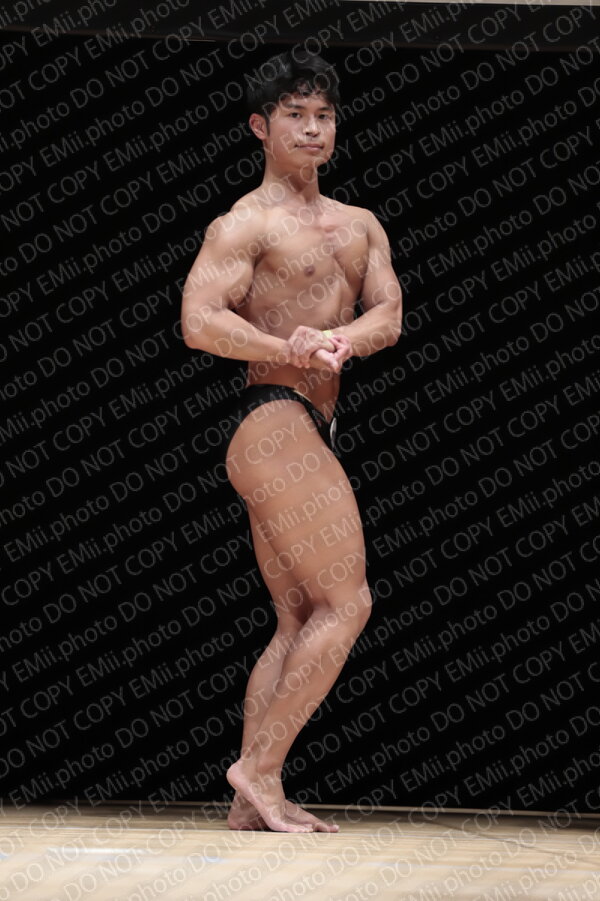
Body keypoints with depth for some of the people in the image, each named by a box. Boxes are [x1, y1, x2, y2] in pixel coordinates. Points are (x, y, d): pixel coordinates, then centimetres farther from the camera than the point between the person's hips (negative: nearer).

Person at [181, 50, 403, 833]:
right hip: (273, 423, -9)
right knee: (346, 602, -13)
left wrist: (339, 339, -19)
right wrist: (289, 348, -31)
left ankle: (252, 802, 8)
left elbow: (388, 317, 3)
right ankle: (259, 766, -9)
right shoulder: (243, 226, -4)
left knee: (300, 622, 7)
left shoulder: (360, 226, 18)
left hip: (309, 436, 9)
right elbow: (198, 322, -18)